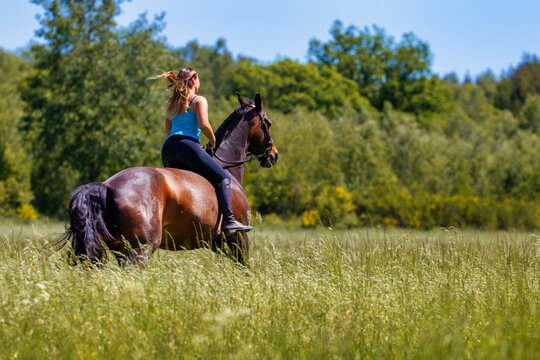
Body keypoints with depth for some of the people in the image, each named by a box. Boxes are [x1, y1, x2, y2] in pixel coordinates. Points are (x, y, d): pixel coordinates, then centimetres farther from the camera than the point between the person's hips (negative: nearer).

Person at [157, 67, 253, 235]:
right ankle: (229, 221, -21)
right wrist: (213, 140, 6)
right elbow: (204, 124, -10)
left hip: (167, 151, 7)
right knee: (223, 177, -4)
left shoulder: (171, 104, 26)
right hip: (187, 145, -7)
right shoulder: (199, 100, 6)